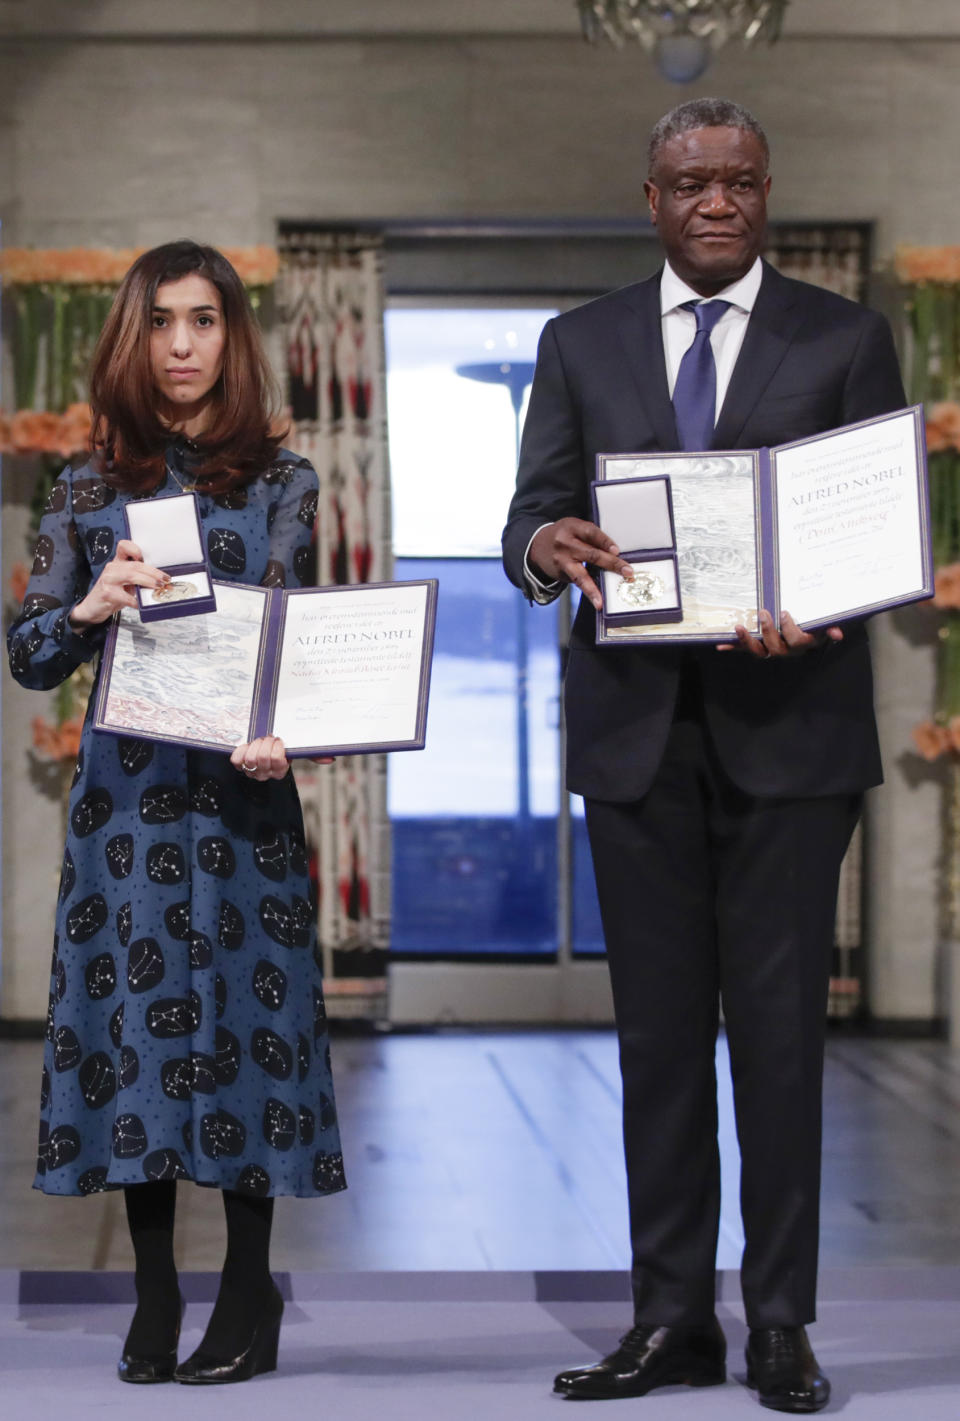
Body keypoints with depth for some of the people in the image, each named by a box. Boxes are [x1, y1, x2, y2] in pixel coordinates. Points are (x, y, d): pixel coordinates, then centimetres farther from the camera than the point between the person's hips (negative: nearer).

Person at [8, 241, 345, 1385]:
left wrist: (273, 733, -25)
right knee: (136, 1005, 1)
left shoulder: (280, 481, 7)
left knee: (241, 1007, -2)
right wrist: (92, 608, -17)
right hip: (126, 786, 2)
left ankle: (248, 1295, 8)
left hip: (242, 782, -1)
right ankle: (153, 1301, 9)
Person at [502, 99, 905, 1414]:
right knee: (659, 1025, 6)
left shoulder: (845, 340, 5)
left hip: (790, 724, -2)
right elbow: (531, 521, 6)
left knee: (779, 1020, 0)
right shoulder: (582, 345, 11)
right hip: (637, 726, 2)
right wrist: (547, 545, -19)